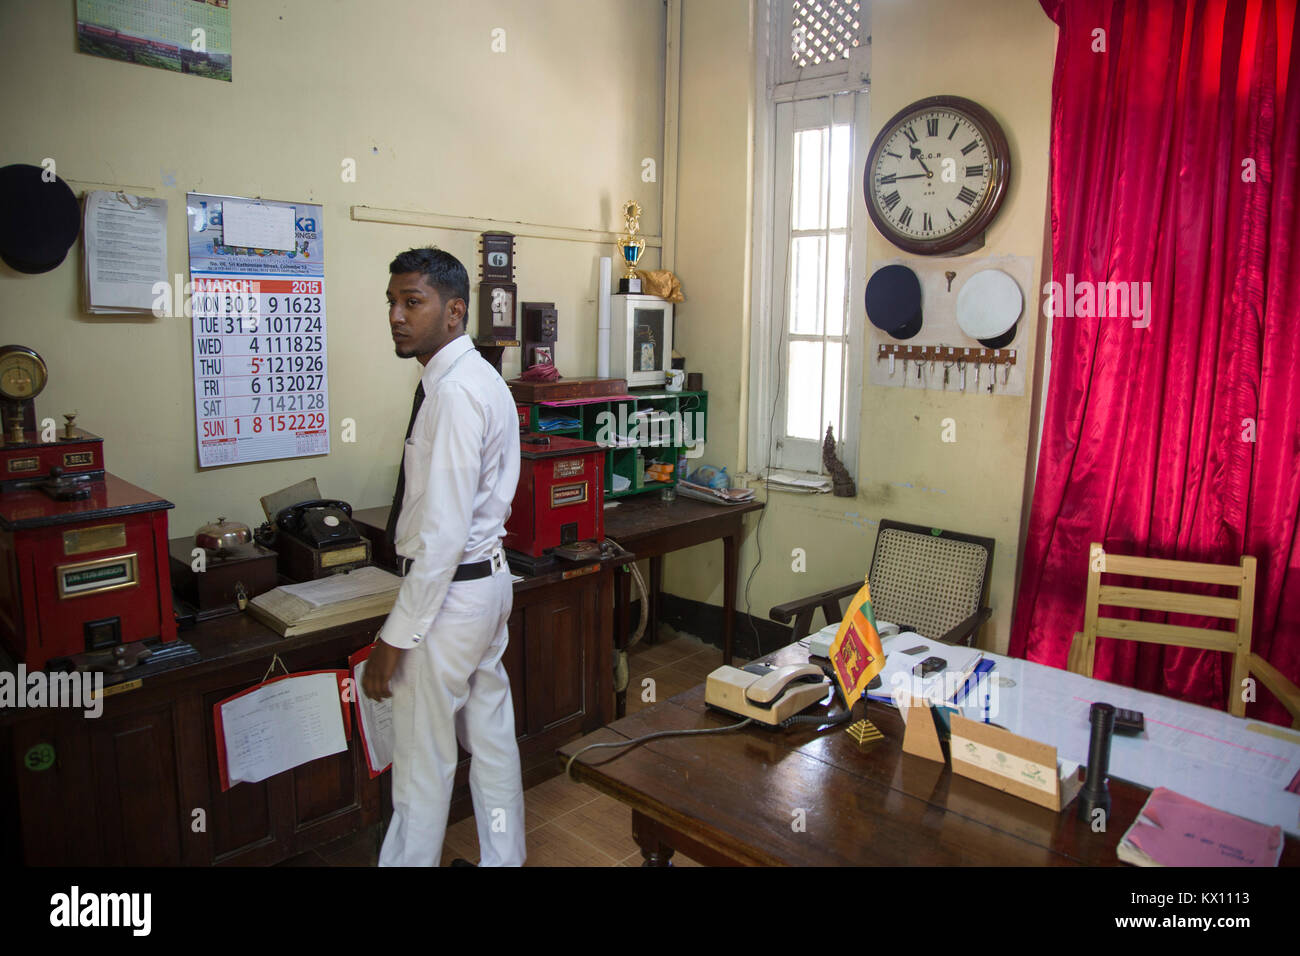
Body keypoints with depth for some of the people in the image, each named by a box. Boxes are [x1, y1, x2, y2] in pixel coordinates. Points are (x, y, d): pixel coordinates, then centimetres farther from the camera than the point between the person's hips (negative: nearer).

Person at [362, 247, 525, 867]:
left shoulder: (455, 393, -23)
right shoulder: (480, 379, 8)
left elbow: (444, 533, -27)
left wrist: (395, 637, -21)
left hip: (450, 589, -10)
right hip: (487, 577, 10)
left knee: (423, 763, 7)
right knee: (491, 738, 21)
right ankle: (503, 859, 38)